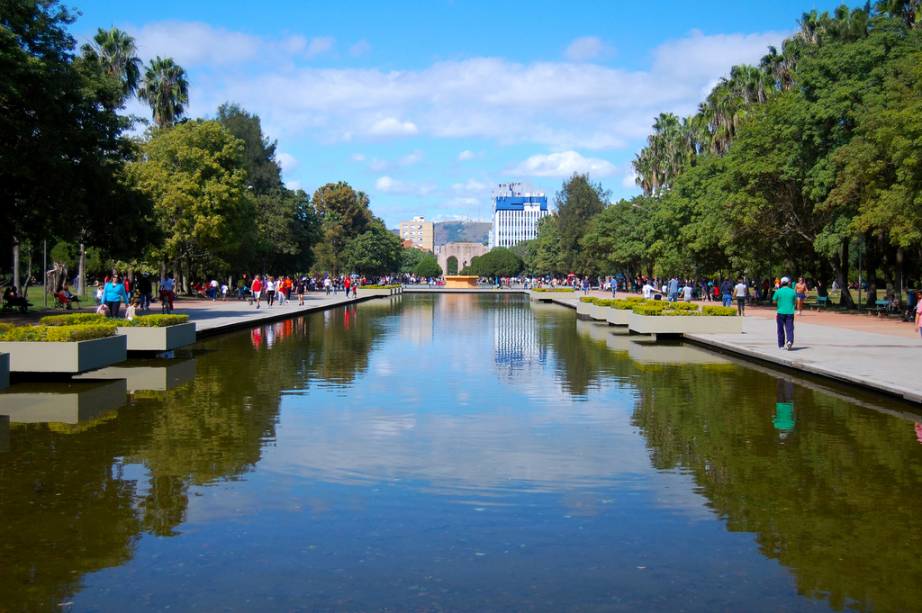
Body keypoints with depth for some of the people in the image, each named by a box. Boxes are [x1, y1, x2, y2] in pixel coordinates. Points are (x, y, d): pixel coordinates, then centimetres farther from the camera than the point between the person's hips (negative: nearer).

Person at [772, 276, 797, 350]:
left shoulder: (778, 291, -4)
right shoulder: (792, 291, 2)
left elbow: (774, 301, 3)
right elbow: (795, 301, 10)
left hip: (781, 312, -1)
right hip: (790, 312, 1)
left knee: (781, 329, 10)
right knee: (789, 328, -1)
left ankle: (781, 345, 16)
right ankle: (790, 341, -25)